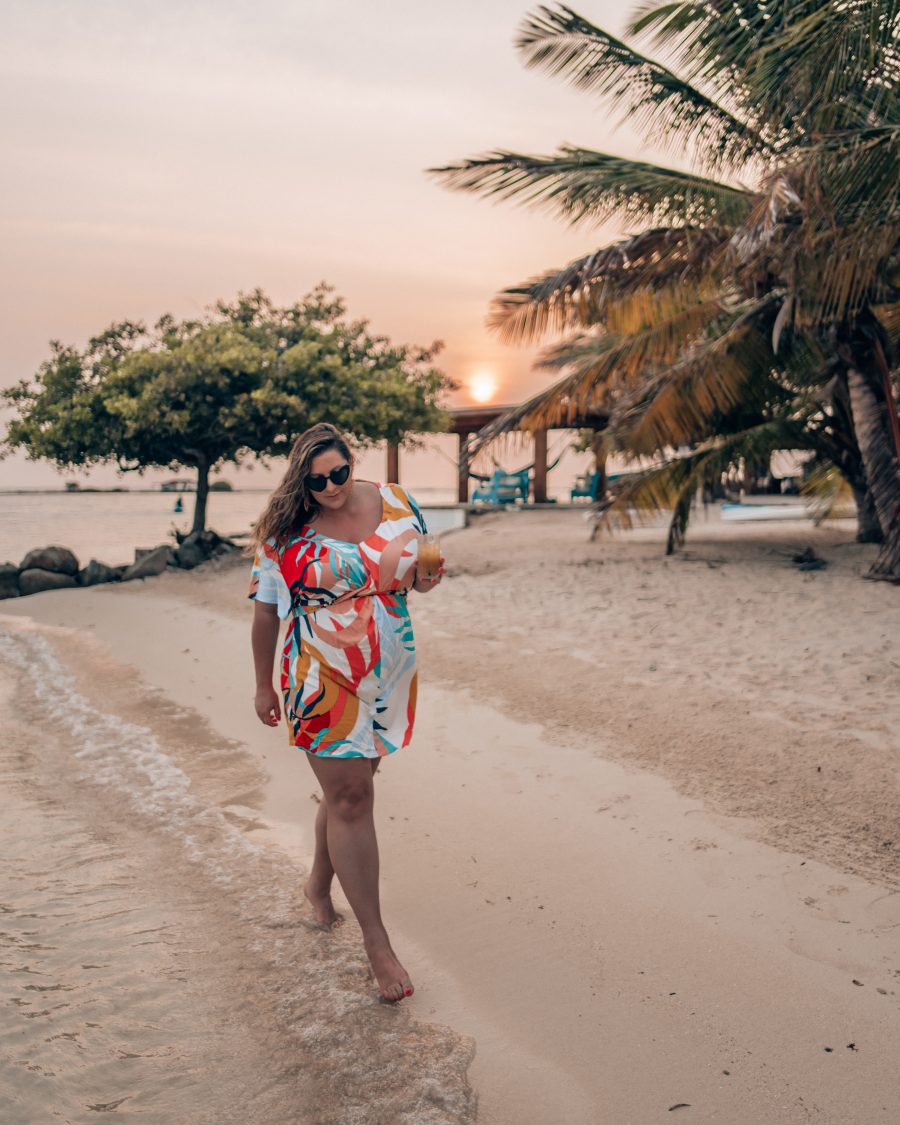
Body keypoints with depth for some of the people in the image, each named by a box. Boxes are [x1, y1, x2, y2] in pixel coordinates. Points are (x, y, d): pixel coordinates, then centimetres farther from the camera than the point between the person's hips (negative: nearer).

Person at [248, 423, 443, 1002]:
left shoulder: (395, 503, 0)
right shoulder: (285, 531, -9)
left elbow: (422, 572, 11)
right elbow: (266, 611, -1)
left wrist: (426, 575, -14)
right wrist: (264, 684, 3)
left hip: (389, 675, 4)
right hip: (323, 682, -4)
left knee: (350, 784, 17)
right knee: (350, 799, -5)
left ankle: (319, 883, 42)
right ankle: (377, 940, 4)